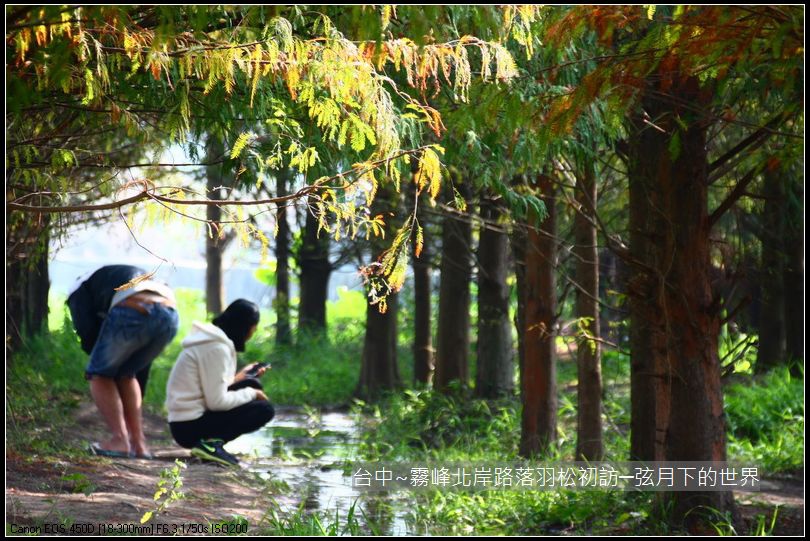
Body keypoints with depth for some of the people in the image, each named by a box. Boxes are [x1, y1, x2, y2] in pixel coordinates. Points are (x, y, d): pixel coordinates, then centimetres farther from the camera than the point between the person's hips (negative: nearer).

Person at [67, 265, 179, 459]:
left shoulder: (79, 290, 30)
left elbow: (88, 333, 10)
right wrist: (137, 400, 46)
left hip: (132, 312, -6)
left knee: (99, 375, 16)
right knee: (125, 374, 27)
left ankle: (119, 440, 6)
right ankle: (138, 443, 21)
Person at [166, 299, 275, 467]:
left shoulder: (210, 339, 12)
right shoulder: (217, 348, -17)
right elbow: (217, 401, -20)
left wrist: (238, 377, 14)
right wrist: (251, 394, -7)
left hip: (183, 422, 9)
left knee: (252, 385, 13)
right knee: (264, 410, -8)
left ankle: (211, 441, 3)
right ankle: (211, 442, -17)